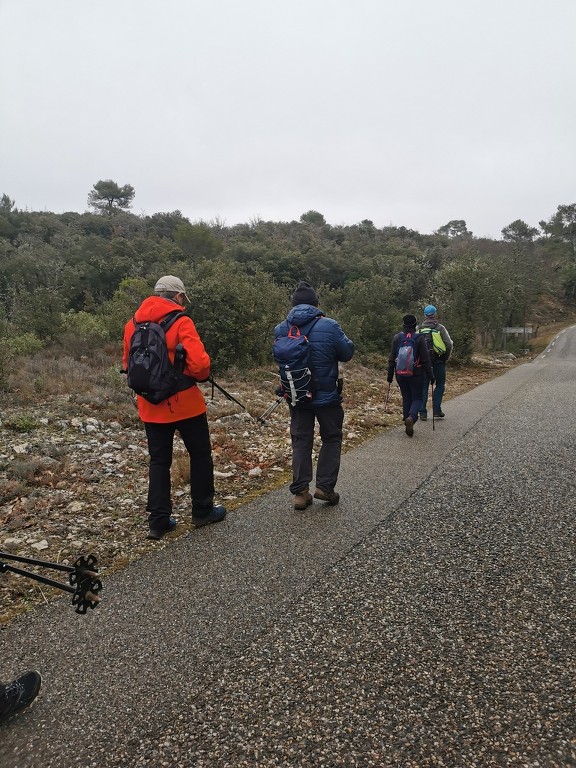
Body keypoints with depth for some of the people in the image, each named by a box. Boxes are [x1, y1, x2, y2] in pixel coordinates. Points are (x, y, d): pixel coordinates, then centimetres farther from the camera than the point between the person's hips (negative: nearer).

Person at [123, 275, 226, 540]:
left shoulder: (132, 324, 5)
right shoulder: (181, 322, -14)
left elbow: (128, 365, 11)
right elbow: (199, 364, -21)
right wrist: (202, 375, -1)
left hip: (151, 406, 5)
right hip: (185, 403, -5)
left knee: (159, 461, 13)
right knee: (200, 456, 13)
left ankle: (158, 521, 14)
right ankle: (203, 511, 24)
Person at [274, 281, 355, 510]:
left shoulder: (280, 329, -5)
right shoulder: (329, 326, -15)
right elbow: (347, 353, -5)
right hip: (326, 396, -3)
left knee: (301, 441, 12)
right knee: (331, 439, 15)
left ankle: (300, 492, 12)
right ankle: (325, 486, 11)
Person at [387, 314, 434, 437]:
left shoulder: (397, 338, 0)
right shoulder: (419, 338, -9)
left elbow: (391, 359, 3)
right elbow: (426, 359, -8)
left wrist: (390, 374, 9)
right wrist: (430, 375, -1)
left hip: (401, 374, 3)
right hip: (416, 374, -3)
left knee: (406, 398, 15)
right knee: (417, 398, 7)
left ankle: (408, 425, 15)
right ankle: (411, 417, -21)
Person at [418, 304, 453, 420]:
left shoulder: (419, 329, 1)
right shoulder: (440, 328, -6)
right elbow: (449, 344, -13)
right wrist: (446, 358, 1)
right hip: (438, 362, -2)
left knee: (423, 386, 9)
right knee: (440, 385, 12)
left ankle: (423, 413, 6)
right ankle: (437, 411, 7)